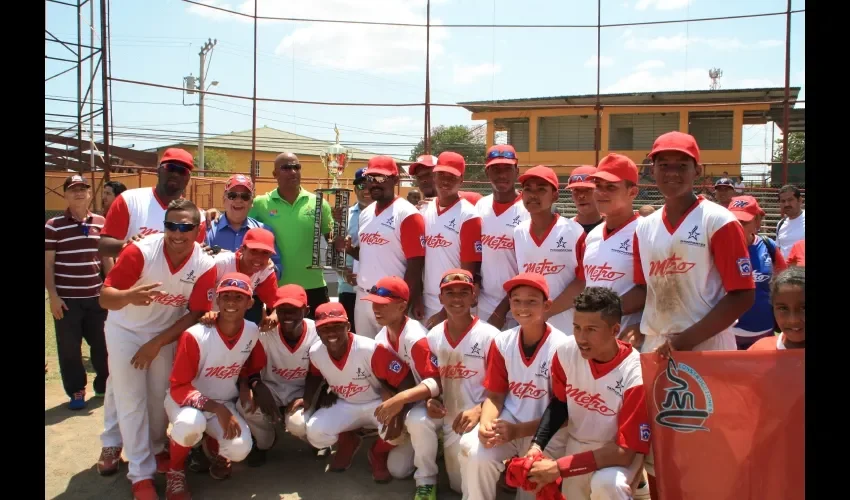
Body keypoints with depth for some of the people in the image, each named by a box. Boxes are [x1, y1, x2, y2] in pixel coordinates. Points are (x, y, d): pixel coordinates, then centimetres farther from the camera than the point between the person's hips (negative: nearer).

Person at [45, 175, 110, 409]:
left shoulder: (101, 222, 6)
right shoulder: (53, 225, -5)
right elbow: (47, 264, -5)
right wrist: (53, 295, -10)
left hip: (96, 296, 3)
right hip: (66, 299, -3)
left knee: (102, 344, 9)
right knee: (69, 348, 4)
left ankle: (104, 385, 27)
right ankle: (76, 392, 18)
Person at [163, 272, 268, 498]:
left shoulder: (253, 332, -11)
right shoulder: (195, 335, -26)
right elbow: (179, 387, -22)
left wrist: (245, 386, -9)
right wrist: (217, 409, -31)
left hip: (224, 403, 4)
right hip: (185, 400, -3)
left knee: (240, 449, -23)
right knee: (191, 424, -39)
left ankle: (212, 442, 17)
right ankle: (175, 470, -4)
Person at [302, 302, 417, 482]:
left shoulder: (371, 350, -32)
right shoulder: (315, 353, -14)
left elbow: (406, 382, -30)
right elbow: (315, 376, 12)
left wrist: (397, 413, -45)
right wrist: (306, 400, -6)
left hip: (378, 403, -4)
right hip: (345, 405, 4)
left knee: (395, 427, -36)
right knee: (315, 432, -22)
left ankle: (378, 453, 4)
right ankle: (347, 442, 16)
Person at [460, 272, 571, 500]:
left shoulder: (561, 347, -15)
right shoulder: (502, 342, -1)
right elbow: (494, 395, 3)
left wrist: (518, 430, -20)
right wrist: (486, 424, -19)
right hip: (508, 422, 3)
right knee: (477, 453, -24)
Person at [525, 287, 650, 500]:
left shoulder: (636, 374, -26)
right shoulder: (567, 351, -14)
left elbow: (624, 452, -24)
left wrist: (559, 467, -27)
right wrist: (537, 445, -10)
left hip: (617, 455, -5)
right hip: (576, 447, 5)